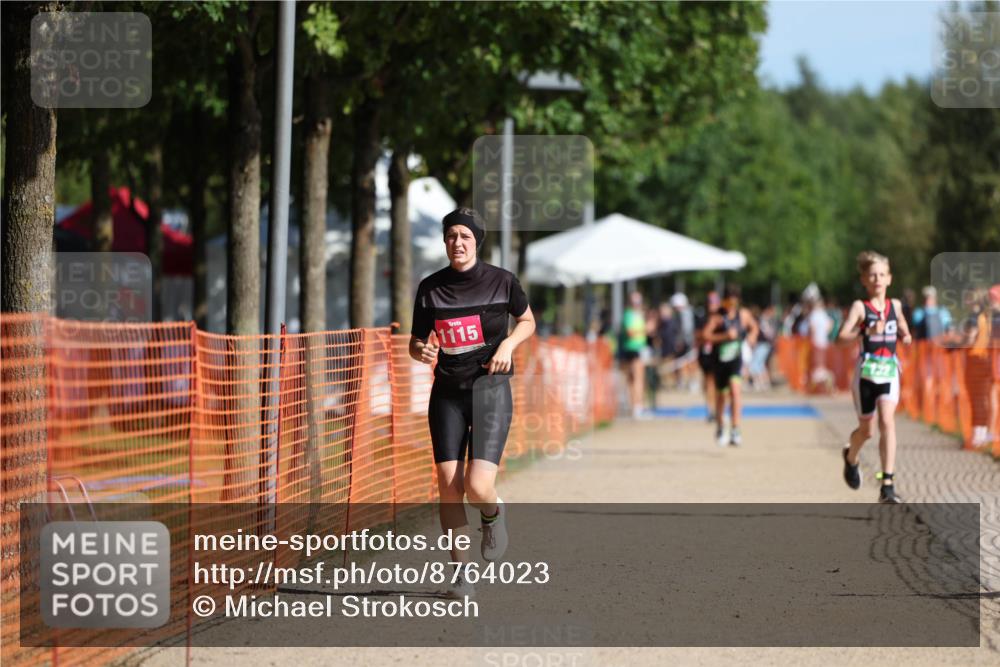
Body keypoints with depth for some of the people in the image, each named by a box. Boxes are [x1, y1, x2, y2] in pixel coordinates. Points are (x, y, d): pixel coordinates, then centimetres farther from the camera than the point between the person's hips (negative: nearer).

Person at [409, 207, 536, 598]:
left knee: (478, 488, -16)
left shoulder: (500, 281, -4)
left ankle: (494, 515, 21)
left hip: (490, 390, -2)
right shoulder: (430, 288, 0)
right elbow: (416, 343, 8)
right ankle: (460, 572, 11)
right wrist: (421, 351, -16)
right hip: (447, 394, 2)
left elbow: (527, 321, 13)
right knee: (449, 488, -4)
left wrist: (509, 343, -7)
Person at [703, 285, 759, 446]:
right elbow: (705, 335, -16)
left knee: (735, 389, -20)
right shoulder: (717, 316, -6)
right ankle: (719, 429, 36)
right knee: (721, 394, 13)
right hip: (720, 360, 0)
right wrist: (725, 336, -25)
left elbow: (753, 327, 24)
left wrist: (752, 336, 3)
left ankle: (735, 430, -23)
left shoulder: (743, 315, 4)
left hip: (736, 358, 0)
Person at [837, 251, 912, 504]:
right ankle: (851, 457, 47)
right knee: (865, 429, 10)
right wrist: (868, 331, -28)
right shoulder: (860, 307, -4)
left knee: (887, 421, -16)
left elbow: (903, 330, 29)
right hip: (866, 371, -2)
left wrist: (905, 336, 7)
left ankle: (888, 485, -19)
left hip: (890, 371, 2)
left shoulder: (895, 305, 9)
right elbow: (842, 335, -17)